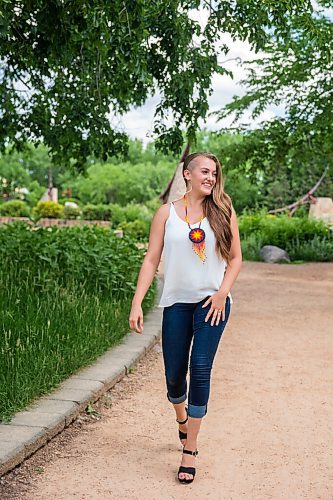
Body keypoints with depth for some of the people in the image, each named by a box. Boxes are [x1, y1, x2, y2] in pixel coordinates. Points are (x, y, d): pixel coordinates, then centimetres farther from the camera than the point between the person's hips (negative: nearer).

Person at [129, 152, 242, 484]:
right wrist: (136, 304, -6)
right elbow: (151, 260, 1)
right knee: (174, 375, 6)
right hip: (177, 303, 1)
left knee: (200, 367, -12)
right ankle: (181, 419, 40)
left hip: (212, 301, -1)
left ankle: (190, 450, -1)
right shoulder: (167, 213, 2)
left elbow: (235, 258, 6)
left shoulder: (223, 212, 2)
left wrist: (223, 292, -9)